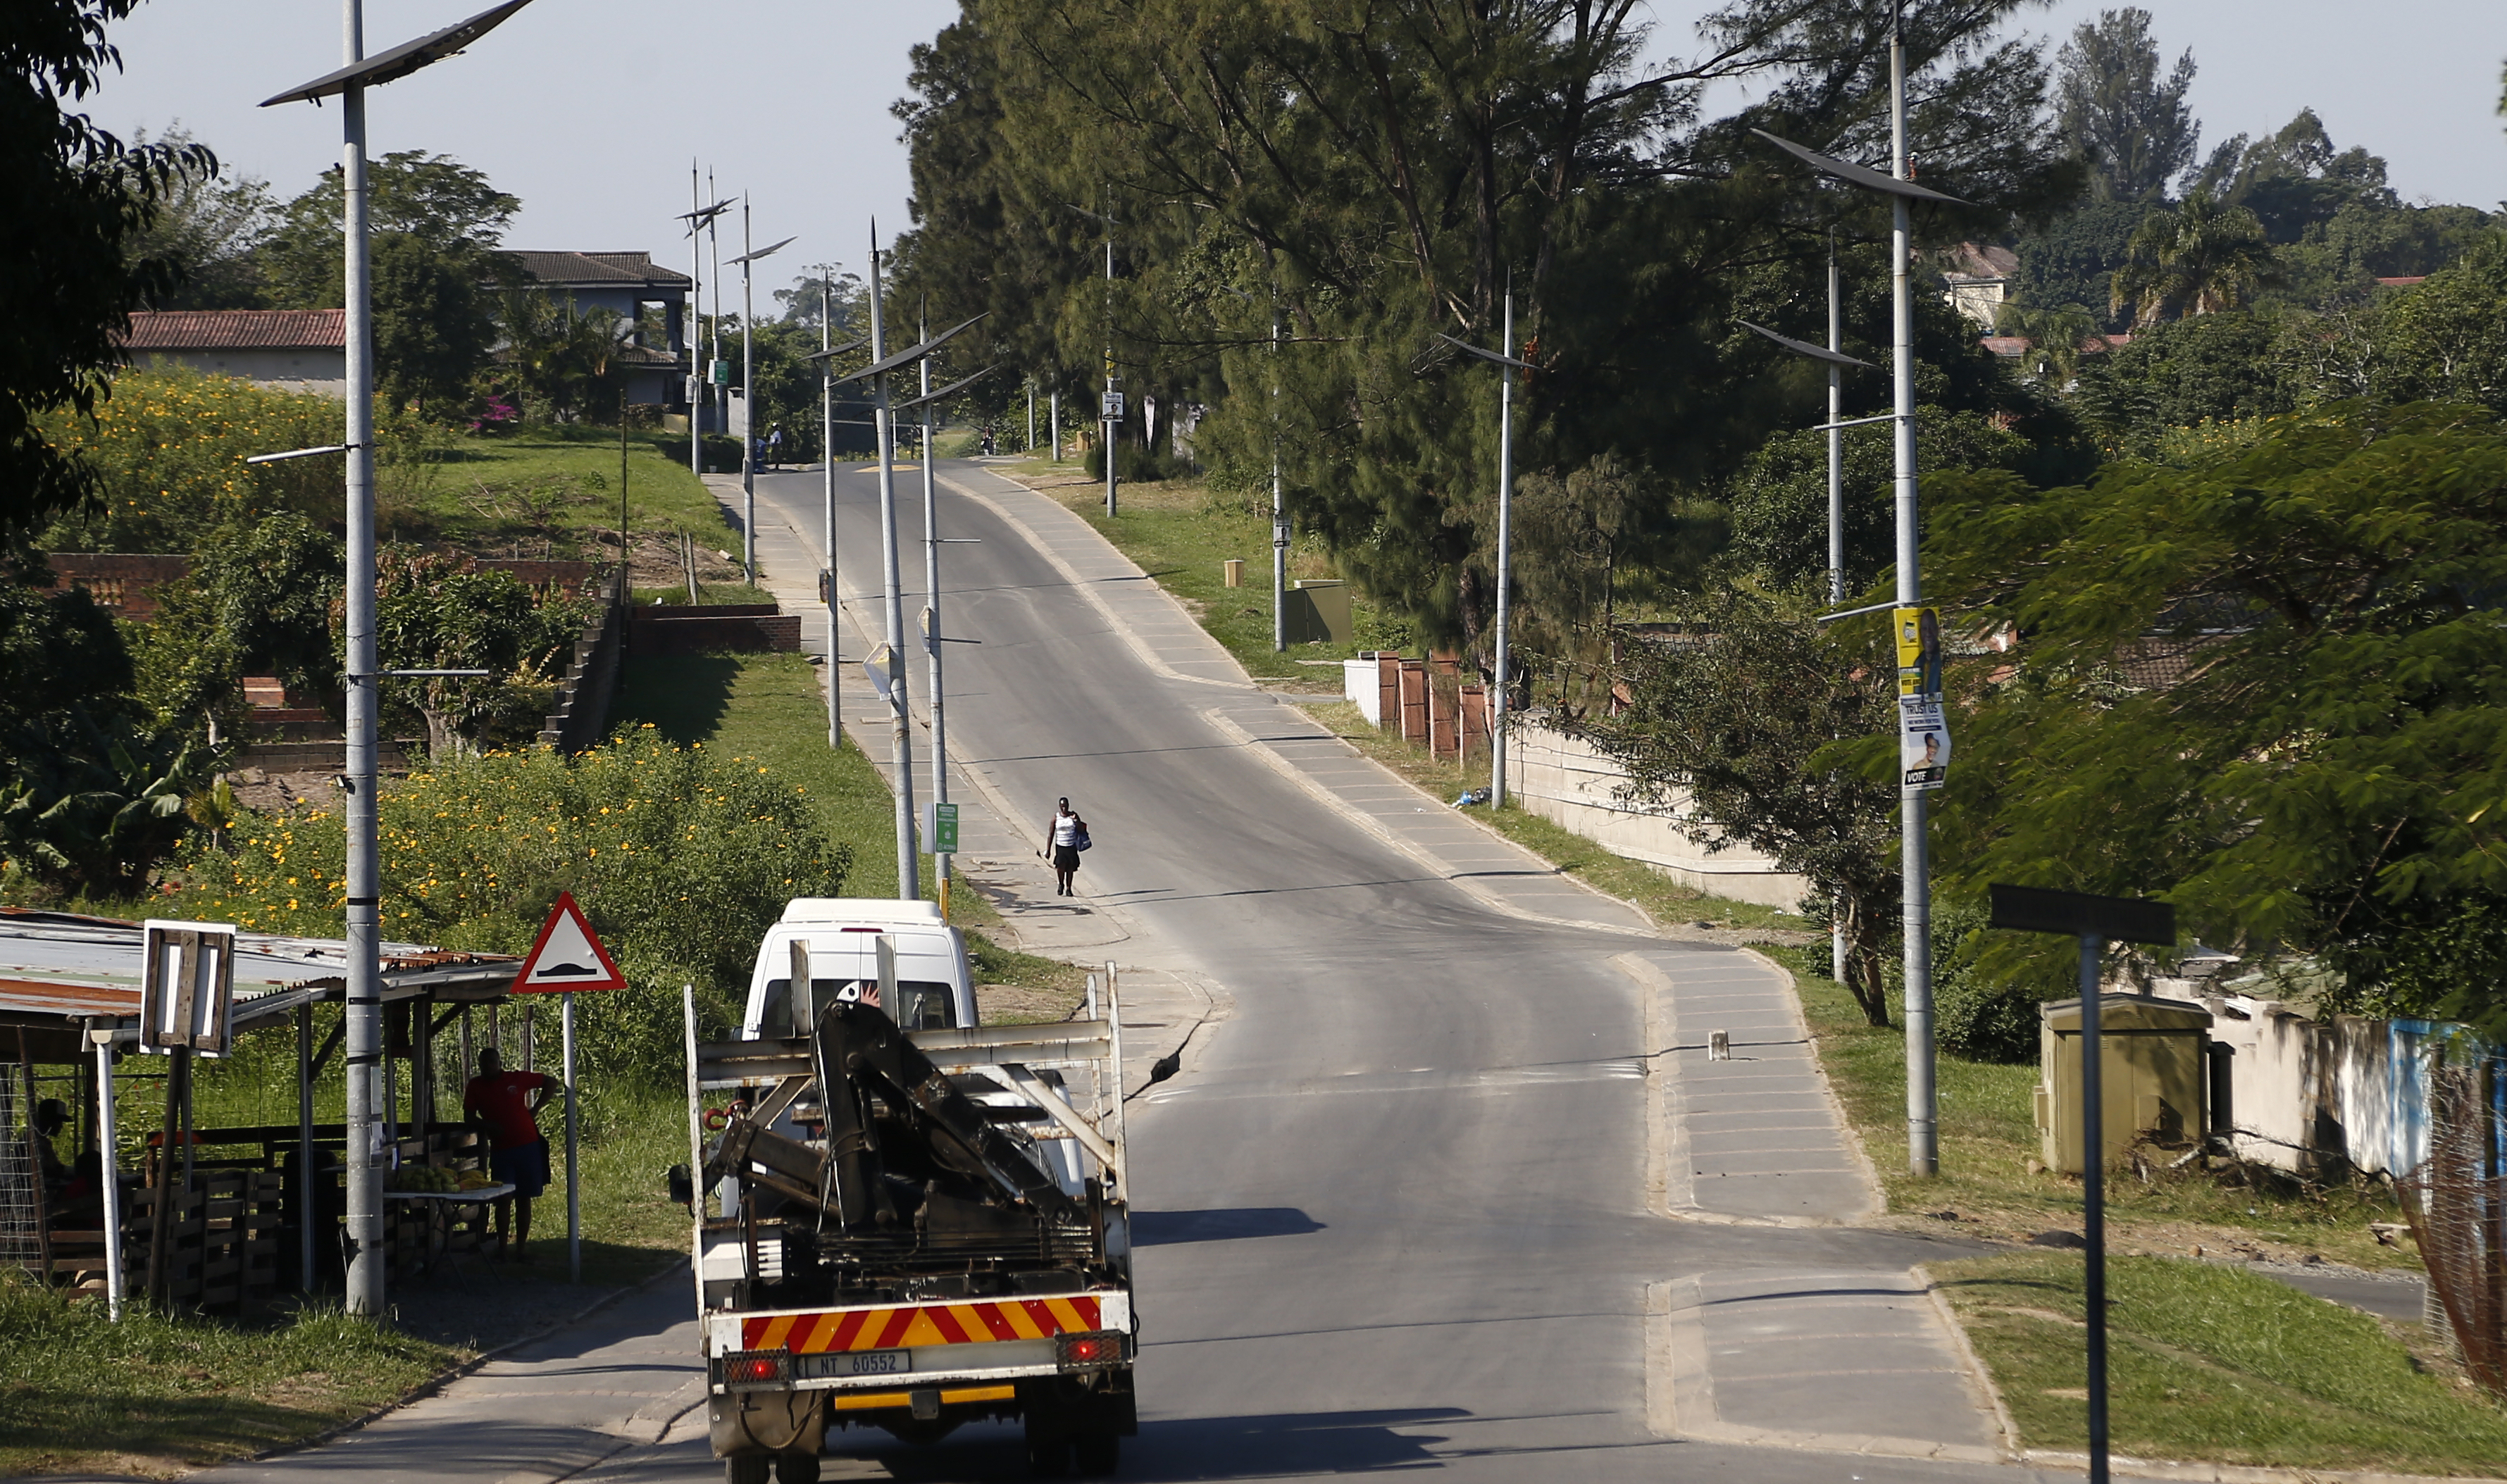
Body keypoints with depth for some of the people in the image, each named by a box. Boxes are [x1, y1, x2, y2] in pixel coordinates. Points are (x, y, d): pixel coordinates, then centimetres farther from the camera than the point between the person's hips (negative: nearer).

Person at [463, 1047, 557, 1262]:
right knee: (503, 1200, -4)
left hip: (527, 1147, 0)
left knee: (524, 1200, 4)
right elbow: (469, 1116, 6)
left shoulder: (517, 1079, 3)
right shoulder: (475, 1087, 5)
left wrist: (535, 1109, 3)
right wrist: (487, 1127, -13)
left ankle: (520, 1248, 9)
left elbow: (551, 1083, 13)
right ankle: (502, 1247, 2)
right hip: (500, 1150, 0)